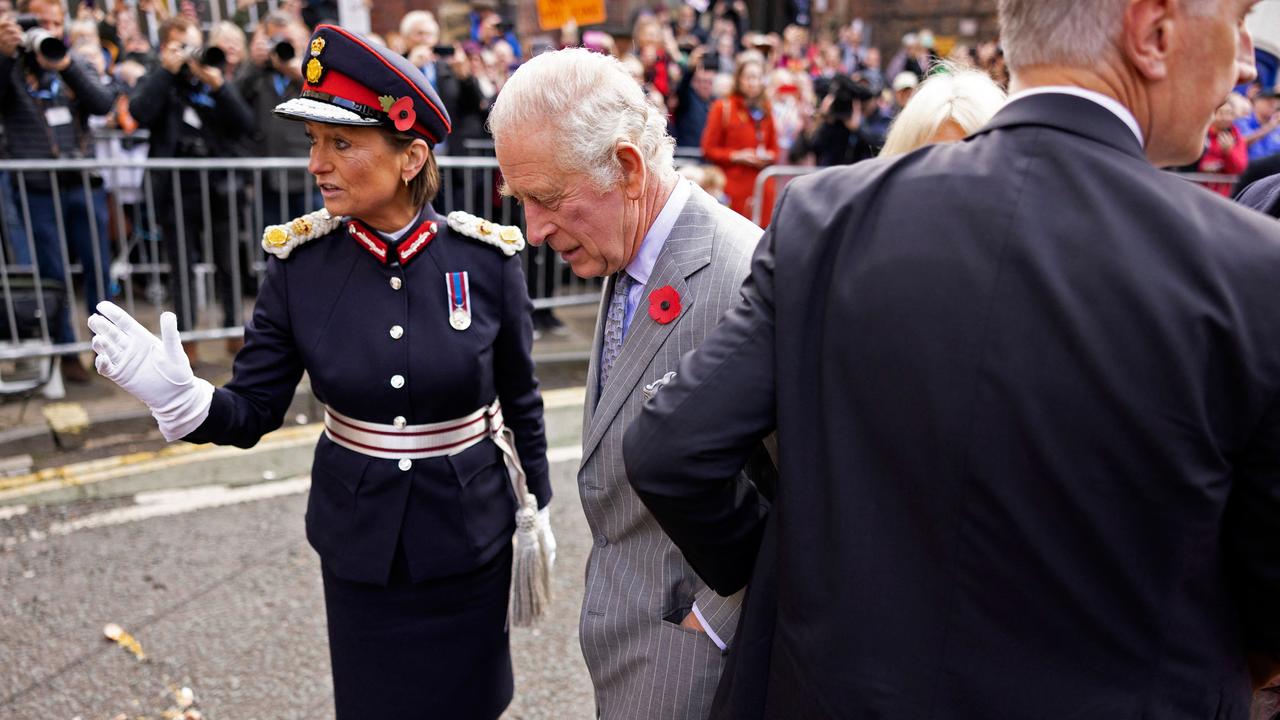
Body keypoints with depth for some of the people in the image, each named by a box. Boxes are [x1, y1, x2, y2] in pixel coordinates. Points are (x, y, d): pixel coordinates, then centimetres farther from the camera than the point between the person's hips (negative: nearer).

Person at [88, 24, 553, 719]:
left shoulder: (487, 257, -14)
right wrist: (181, 397, -28)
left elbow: (520, 399, -2)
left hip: (471, 532, -1)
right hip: (359, 539, 1)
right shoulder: (299, 262, -11)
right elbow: (252, 411, -8)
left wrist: (537, 507, 5)